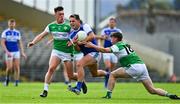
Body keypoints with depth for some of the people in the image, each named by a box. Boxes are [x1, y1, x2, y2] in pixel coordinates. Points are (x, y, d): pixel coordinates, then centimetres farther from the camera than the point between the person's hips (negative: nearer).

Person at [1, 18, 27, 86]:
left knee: (17, 67, -8)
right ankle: (7, 79, 16)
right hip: (9, 53, -3)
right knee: (9, 68, -11)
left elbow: (20, 43, 13)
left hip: (16, 52, 3)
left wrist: (22, 52, 2)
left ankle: (16, 82, -4)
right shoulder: (5, 32, -1)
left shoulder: (17, 33, 9)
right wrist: (7, 52, -19)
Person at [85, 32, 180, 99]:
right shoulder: (126, 44, 26)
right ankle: (169, 95, -11)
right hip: (142, 65, 8)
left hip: (134, 67, -8)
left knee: (112, 75, 5)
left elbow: (104, 50, -9)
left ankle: (108, 94, 0)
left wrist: (92, 45, 1)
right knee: (152, 90, 5)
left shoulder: (118, 45, 1)